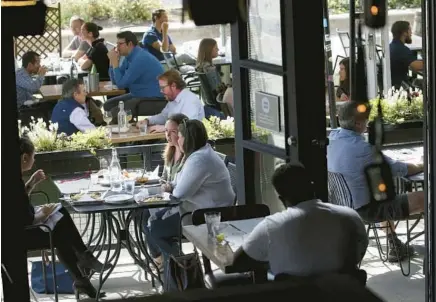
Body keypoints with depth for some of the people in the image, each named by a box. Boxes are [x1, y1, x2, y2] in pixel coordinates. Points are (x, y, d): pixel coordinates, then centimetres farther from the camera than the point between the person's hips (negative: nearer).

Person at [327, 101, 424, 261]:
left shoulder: (332, 137, -5)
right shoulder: (362, 148, -28)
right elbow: (397, 169, -14)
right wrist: (422, 167, 3)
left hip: (343, 204, 9)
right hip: (366, 209, -9)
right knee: (424, 199, -4)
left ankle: (395, 246, 39)